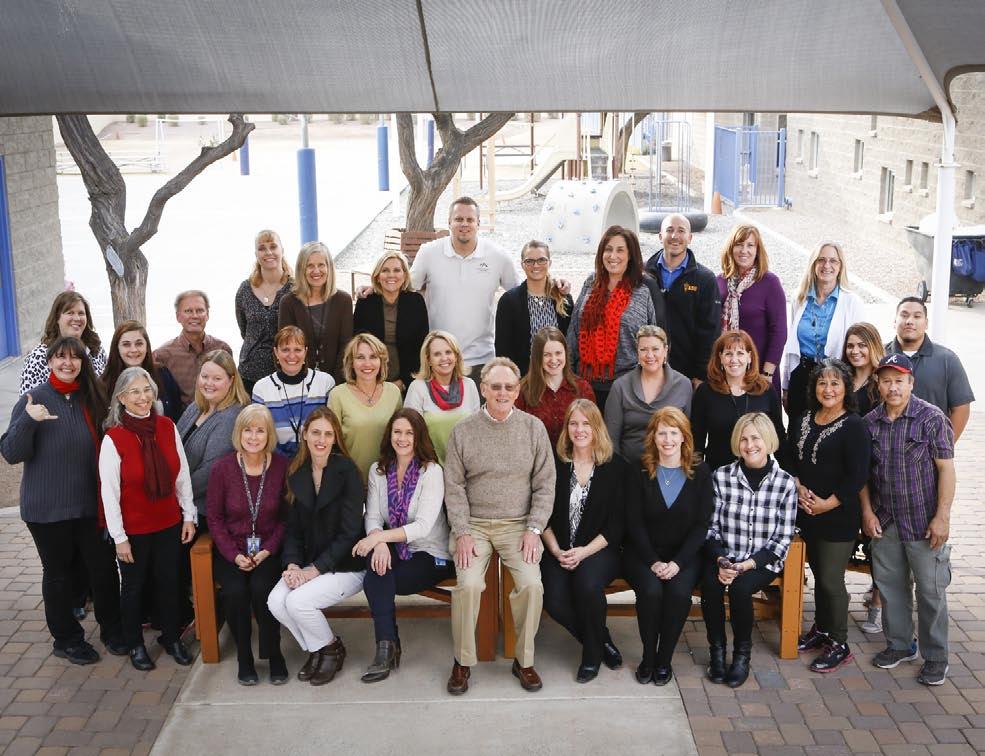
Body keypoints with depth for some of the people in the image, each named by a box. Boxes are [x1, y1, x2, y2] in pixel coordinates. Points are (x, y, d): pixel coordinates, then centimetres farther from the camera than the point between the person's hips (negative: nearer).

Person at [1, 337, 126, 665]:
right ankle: (66, 639, 25)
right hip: (48, 509, -3)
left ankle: (112, 630, 26)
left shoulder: (93, 399, 4)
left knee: (104, 567, 8)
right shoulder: (33, 400, -8)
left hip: (90, 503, 3)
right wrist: (27, 421, -29)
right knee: (58, 573, 9)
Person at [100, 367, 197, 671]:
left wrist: (189, 515, 4)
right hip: (134, 529, -3)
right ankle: (135, 645, 32)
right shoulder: (113, 438, -15)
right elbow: (108, 491, -12)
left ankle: (172, 637, 34)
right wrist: (119, 537, -11)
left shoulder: (167, 427, -4)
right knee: (134, 586, 13)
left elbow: (183, 475, 4)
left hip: (169, 524, 3)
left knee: (168, 582, 14)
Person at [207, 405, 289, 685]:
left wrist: (268, 550, -11)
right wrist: (235, 555, -10)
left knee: (262, 586, -29)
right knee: (235, 590, -27)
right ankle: (244, 656, -4)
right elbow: (215, 518, 1)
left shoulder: (282, 466, -4)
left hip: (268, 549, 0)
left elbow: (286, 517, 2)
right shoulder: (222, 468, -4)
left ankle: (273, 652, -6)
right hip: (231, 550, 0)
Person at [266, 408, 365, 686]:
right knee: (276, 601, -18)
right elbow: (293, 527, 6)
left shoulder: (347, 472, -13)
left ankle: (331, 649, 6)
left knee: (298, 600, -25)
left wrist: (315, 569, -18)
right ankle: (315, 650, 9)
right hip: (310, 563, 5)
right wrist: (293, 564, -11)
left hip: (346, 566, -5)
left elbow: (350, 532, -15)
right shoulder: (297, 474, 4)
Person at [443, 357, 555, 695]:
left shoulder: (534, 428, 4)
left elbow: (545, 485, 4)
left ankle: (524, 661, -2)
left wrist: (533, 529, -6)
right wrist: (462, 533, -7)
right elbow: (454, 487, 2)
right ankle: (462, 661, -3)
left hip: (518, 524, 1)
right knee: (469, 584, -24)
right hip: (473, 524, 0)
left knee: (532, 584, -22)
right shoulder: (463, 431, 2)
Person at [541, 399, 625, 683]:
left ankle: (592, 653, -6)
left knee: (587, 583, -33)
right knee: (554, 599, -25)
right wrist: (556, 550, -11)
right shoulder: (555, 463, 6)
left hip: (600, 549, -1)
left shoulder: (616, 466, 3)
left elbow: (617, 523, 0)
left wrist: (585, 551, -12)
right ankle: (603, 642, 3)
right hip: (559, 550, 2)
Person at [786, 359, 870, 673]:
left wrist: (828, 503, -14)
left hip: (838, 518, -6)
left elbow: (857, 476, -15)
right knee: (819, 574, 16)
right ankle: (821, 630, 31)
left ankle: (839, 645, 11)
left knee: (831, 580, -2)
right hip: (808, 515, 6)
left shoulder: (854, 426, -11)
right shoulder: (802, 422, 10)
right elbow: (790, 460, 13)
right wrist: (799, 488, -5)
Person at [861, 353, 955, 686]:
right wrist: (867, 511, 3)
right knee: (890, 585, 14)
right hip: (884, 522, 4)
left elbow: (945, 468, -10)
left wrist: (942, 517, -13)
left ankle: (936, 657, 17)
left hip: (923, 522, -4)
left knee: (931, 591, 3)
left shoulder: (932, 418, -10)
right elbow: (863, 471, 10)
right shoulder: (870, 422, 3)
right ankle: (899, 644, 31)